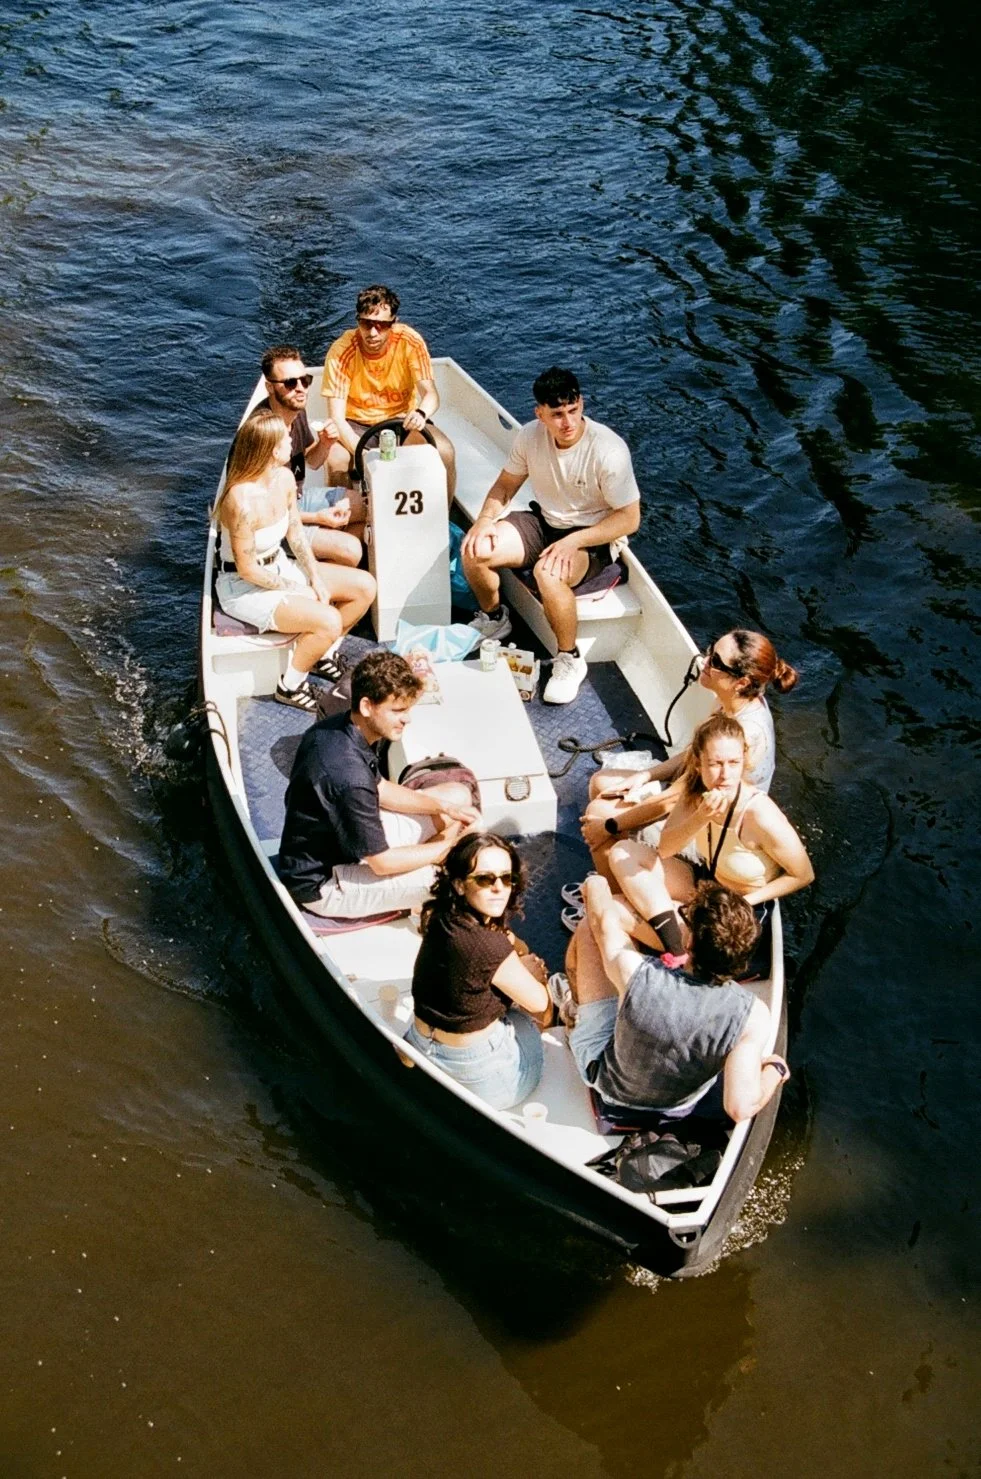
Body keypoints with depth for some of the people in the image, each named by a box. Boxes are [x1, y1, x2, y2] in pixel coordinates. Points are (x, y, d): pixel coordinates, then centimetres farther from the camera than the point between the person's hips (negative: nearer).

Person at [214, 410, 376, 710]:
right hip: (244, 588, -9)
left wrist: (315, 578, -1)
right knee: (328, 621, -27)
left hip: (279, 567, 9)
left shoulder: (284, 478, -7)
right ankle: (290, 685, -3)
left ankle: (318, 654, 19)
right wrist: (297, 589, -13)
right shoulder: (243, 500, -32)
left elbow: (295, 531, 9)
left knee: (364, 587, 3)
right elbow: (247, 569, -24)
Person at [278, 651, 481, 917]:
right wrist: (446, 845, -12)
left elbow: (379, 788, 10)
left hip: (345, 836, 9)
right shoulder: (348, 776, -36)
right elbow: (383, 863, -26)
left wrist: (443, 807, -2)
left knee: (458, 795, 8)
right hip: (322, 885, -9)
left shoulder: (337, 728, -8)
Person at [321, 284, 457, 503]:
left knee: (444, 451, -24)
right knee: (336, 459, -31)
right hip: (356, 425, -1)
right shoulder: (341, 352, -20)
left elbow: (430, 393, -20)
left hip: (402, 420, 1)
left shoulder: (410, 342, -16)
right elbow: (337, 418, -21)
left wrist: (421, 413, -46)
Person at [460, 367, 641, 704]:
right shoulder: (531, 436, -9)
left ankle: (569, 659, -14)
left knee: (549, 573, -38)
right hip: (543, 523, 5)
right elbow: (505, 485, 7)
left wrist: (573, 541, -30)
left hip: (592, 537, -5)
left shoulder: (608, 450, -24)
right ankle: (493, 617, 14)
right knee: (475, 550, -18)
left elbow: (629, 518, -20)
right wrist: (485, 518, -14)